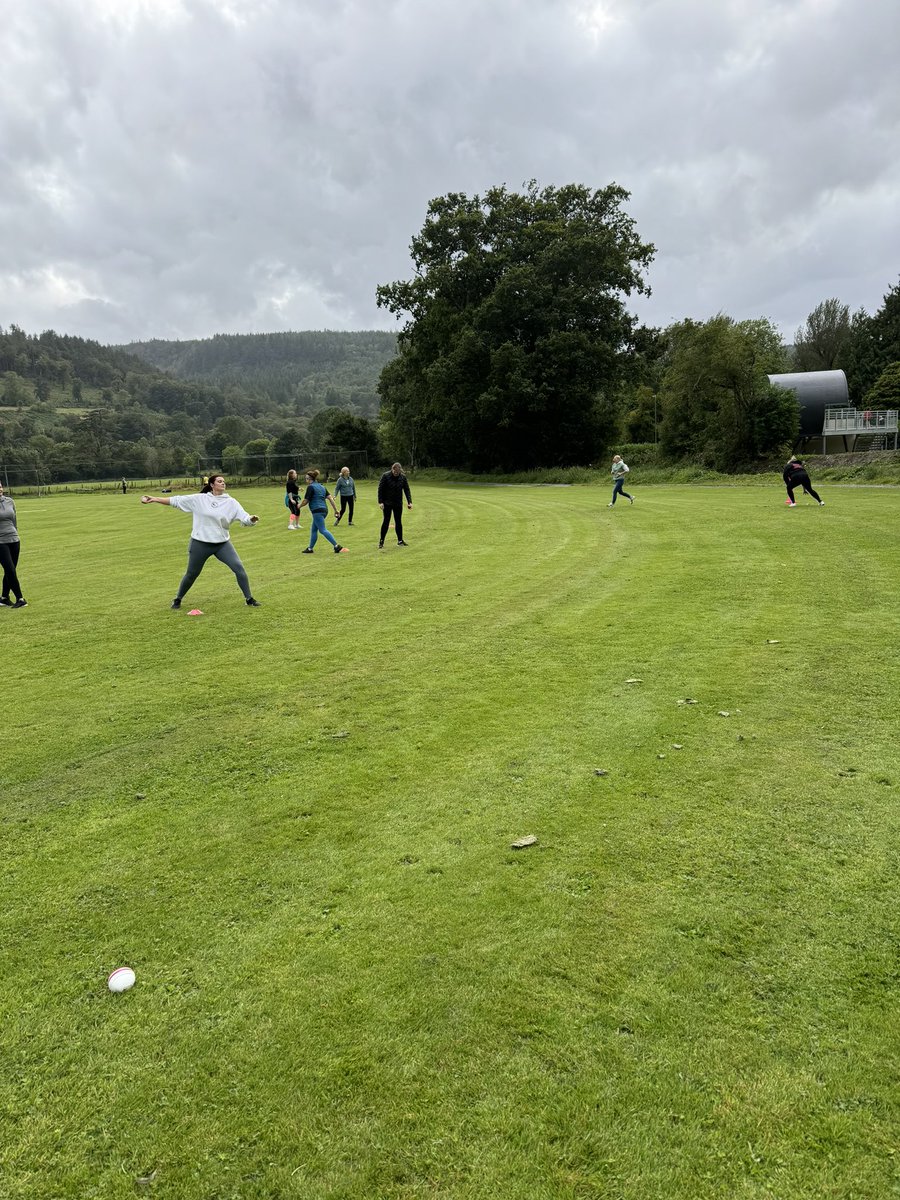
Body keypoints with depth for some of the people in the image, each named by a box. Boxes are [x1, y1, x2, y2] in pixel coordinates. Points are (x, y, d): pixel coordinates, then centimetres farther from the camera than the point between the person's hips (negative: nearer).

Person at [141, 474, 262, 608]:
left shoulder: (231, 502, -1)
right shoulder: (199, 499, -2)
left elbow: (245, 519, -9)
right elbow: (175, 501, 2)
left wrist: (252, 519, -32)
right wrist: (153, 499, 0)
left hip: (222, 543, 1)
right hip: (200, 544, -1)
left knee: (239, 567, -13)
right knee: (191, 574, 10)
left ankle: (249, 599, -1)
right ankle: (178, 599, 33)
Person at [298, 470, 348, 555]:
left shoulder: (310, 487, -7)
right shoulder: (322, 486, 16)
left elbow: (305, 501, -7)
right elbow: (330, 498, 10)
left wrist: (299, 506, 12)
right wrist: (335, 509, 11)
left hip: (317, 511, -9)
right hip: (324, 509, 9)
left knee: (322, 530, -10)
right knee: (313, 529, 17)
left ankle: (337, 546, -18)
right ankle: (310, 548, 22)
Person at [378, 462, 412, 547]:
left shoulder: (403, 477, -1)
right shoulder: (385, 476, -11)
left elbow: (406, 490, 4)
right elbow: (380, 489, -9)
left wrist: (409, 502, -4)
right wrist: (380, 502, -15)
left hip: (398, 503, 3)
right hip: (387, 503, -3)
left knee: (398, 521, 8)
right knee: (386, 521, -3)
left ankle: (400, 540, 17)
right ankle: (381, 541, 7)